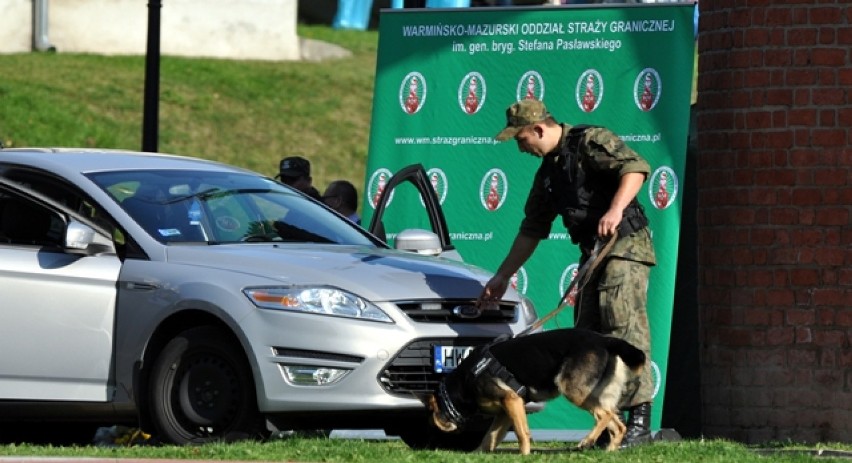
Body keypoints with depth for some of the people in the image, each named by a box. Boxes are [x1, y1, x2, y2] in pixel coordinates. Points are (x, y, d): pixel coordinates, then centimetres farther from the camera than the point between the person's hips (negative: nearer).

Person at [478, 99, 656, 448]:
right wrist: (502, 276, 28)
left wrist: (615, 210, -34)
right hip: (592, 253, 9)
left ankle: (640, 421, -21)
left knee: (625, 328, -16)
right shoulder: (549, 170, 19)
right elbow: (532, 229, 27)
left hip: (625, 245, -9)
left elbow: (635, 168, -21)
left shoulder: (591, 142, -7)